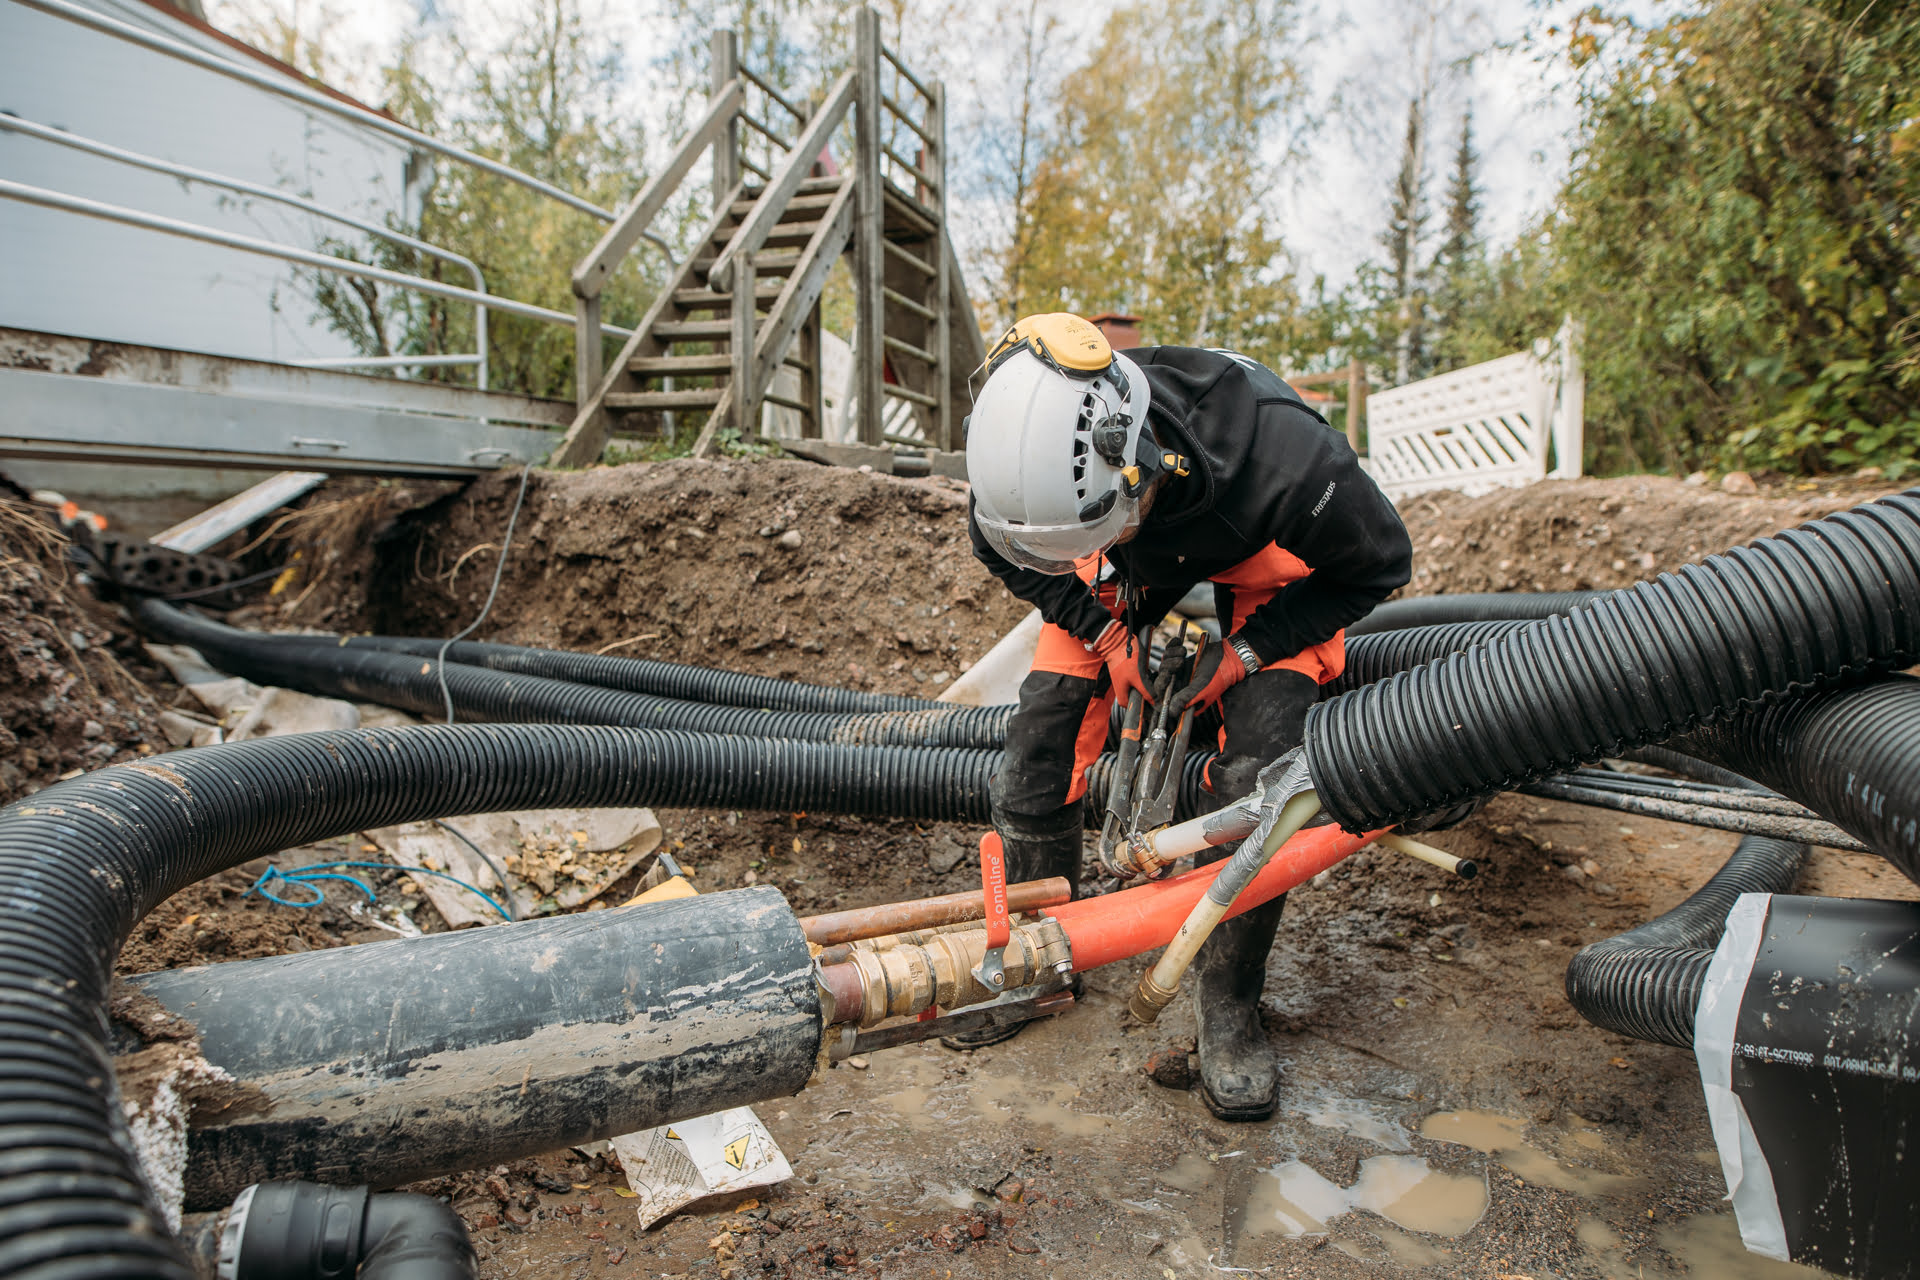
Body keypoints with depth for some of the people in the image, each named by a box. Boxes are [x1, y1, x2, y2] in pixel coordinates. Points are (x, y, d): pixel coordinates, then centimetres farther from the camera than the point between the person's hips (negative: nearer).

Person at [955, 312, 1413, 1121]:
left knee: (1259, 776, -21)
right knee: (1040, 740, -8)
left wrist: (1246, 651, -23)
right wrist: (1103, 631, -17)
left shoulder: (1277, 451, -42)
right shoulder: (1030, 449, -33)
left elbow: (1378, 563, -20)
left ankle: (1228, 1000, 2)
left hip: (1266, 563, -2)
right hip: (1133, 563, 3)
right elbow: (1001, 549, -7)